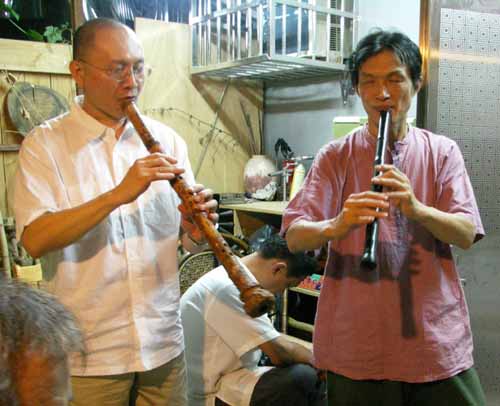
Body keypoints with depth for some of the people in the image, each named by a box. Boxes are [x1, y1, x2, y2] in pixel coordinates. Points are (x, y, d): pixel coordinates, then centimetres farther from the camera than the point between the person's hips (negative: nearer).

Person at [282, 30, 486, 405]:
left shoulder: (442, 152, 4)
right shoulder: (336, 156, 0)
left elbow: (466, 234, -4)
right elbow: (294, 237, -9)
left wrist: (415, 207, -24)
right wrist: (336, 226, -31)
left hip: (437, 336, 2)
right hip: (357, 343, -1)